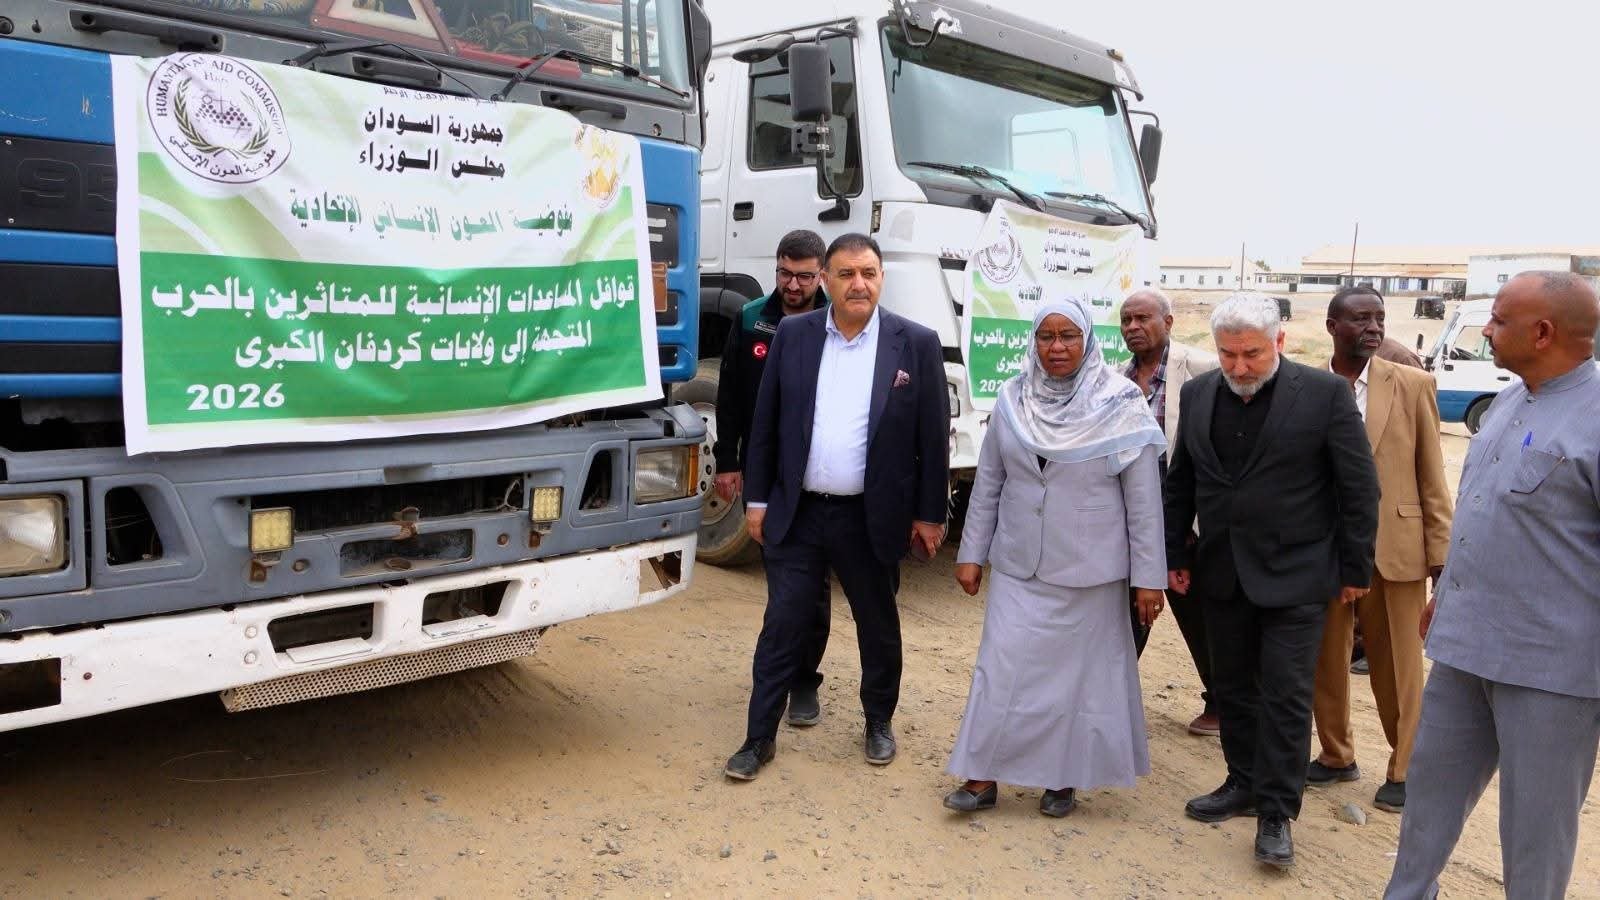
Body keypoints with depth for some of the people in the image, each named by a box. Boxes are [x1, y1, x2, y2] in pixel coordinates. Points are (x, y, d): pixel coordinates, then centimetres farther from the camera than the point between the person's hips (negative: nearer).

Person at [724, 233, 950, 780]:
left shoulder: (916, 343, -5)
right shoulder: (793, 335, 0)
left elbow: (933, 436, -2)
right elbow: (765, 423, 4)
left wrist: (930, 514, -2)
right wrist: (756, 498, 3)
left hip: (872, 519, -1)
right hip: (797, 514, 1)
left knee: (879, 629, 15)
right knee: (781, 628, 5)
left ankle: (879, 723, 36)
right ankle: (760, 737, 18)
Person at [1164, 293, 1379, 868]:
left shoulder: (1326, 393, -10)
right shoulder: (1199, 394, 3)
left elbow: (1359, 487, -6)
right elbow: (1180, 483, 11)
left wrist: (1355, 569, -5)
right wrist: (1176, 555, 11)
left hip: (1294, 576, -5)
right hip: (1221, 573, 5)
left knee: (1285, 695, 0)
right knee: (1233, 688, 14)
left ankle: (1276, 813, 9)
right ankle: (1244, 784, 30)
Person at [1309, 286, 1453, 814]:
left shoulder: (1412, 385, -1)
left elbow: (1431, 476, 1)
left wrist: (1440, 551, -2)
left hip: (1394, 548, -1)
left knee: (1397, 667, 8)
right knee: (1326, 662, 12)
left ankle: (1404, 770, 24)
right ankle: (1336, 756, 30)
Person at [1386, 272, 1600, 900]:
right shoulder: (1509, 402, 10)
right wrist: (1448, 594, 24)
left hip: (1548, 665, -8)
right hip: (1466, 642, 8)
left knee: (1536, 815, 8)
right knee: (1433, 777, 19)